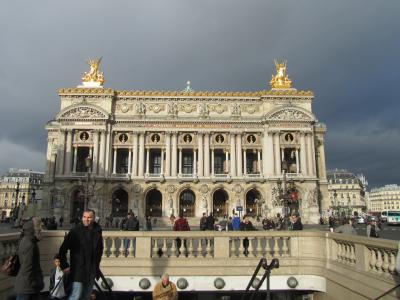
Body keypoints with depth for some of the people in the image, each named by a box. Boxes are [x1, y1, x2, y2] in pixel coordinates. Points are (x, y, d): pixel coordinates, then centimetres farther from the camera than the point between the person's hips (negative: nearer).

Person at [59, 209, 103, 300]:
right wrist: (64, 266, -8)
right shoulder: (75, 231, -10)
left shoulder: (97, 231, 3)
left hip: (92, 271, 5)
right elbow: (63, 249, -6)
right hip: (78, 270, -5)